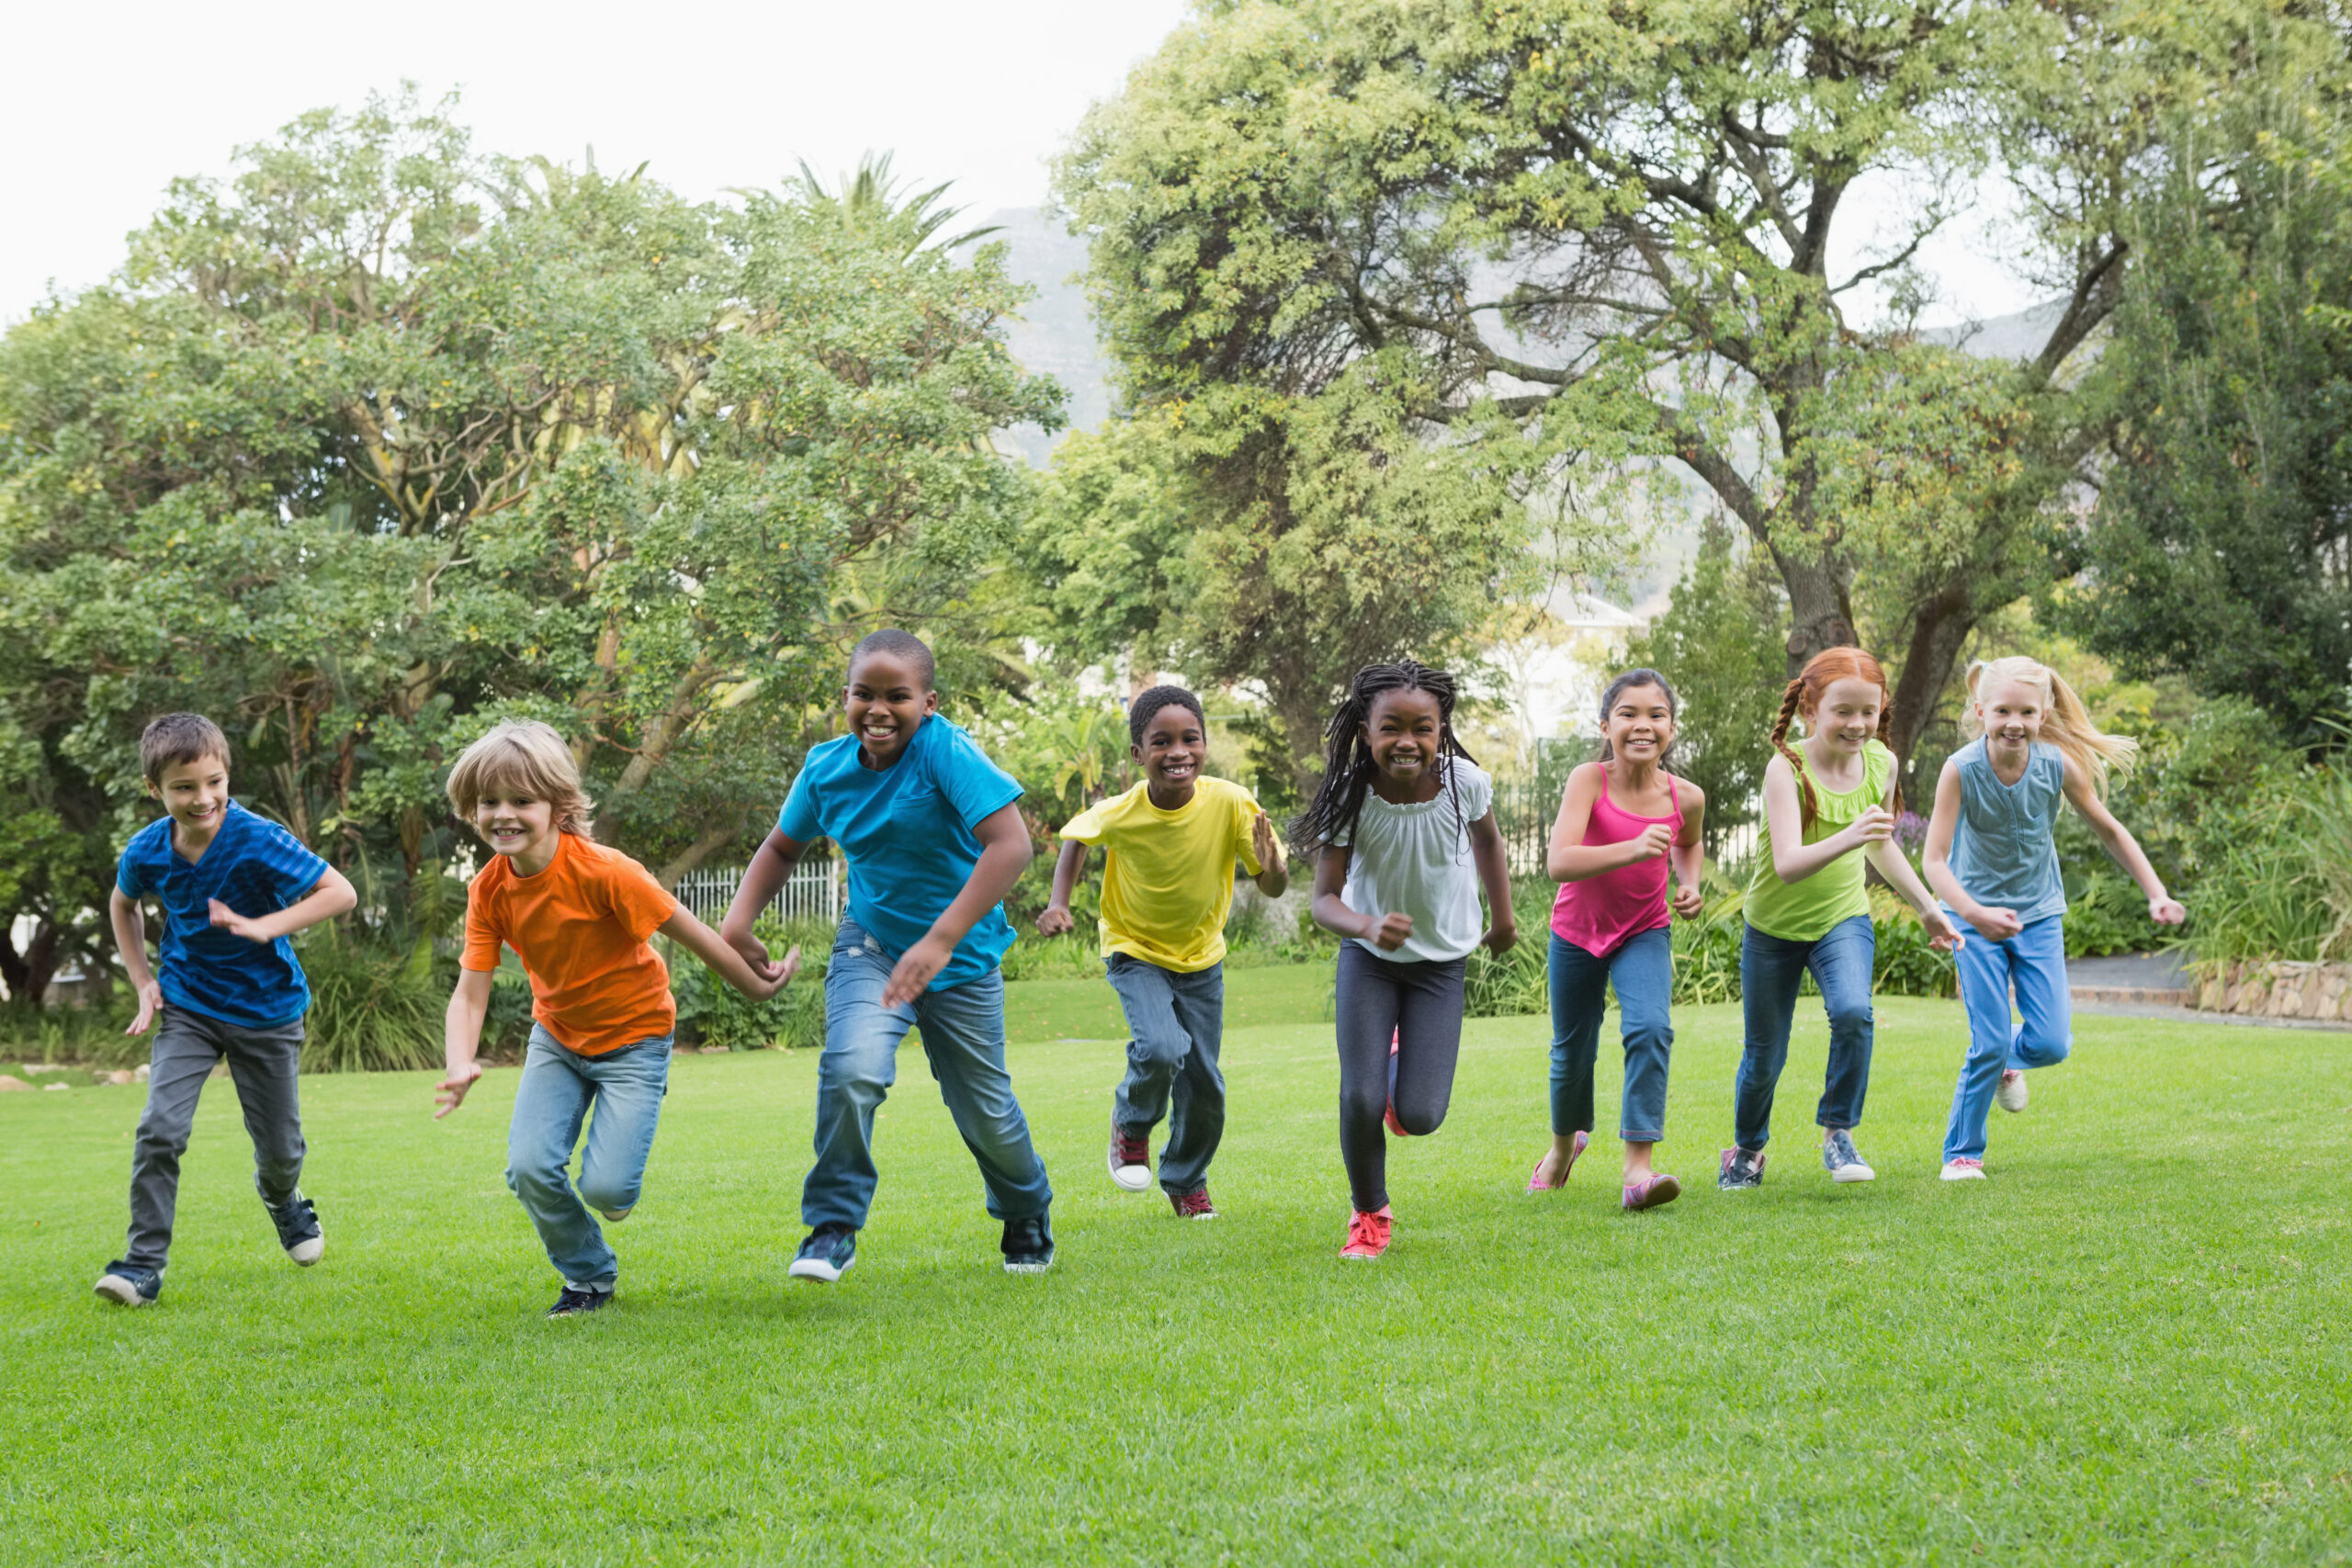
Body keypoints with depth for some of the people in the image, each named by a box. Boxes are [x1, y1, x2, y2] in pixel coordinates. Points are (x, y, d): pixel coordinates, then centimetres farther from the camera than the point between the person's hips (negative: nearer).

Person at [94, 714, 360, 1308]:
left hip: (265, 1009, -1)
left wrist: (266, 927, -33)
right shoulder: (146, 851, -11)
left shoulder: (258, 841, -24)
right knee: (161, 1128, -18)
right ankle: (144, 1260, -9)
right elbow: (123, 905, 12)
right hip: (187, 1007, 1)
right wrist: (142, 980, 4)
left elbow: (340, 892, -24)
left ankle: (284, 1202, 48)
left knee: (280, 1146, 11)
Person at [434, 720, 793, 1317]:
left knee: (605, 1187, -15)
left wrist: (754, 984, -7)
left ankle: (615, 1182, 25)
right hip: (556, 1036, 4)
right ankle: (590, 1276, 13)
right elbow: (470, 991, -14)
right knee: (529, 1166, -13)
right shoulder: (489, 889, -12)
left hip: (633, 1037, -4)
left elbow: (686, 928, -17)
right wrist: (459, 1067, -32)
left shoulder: (601, 871, -28)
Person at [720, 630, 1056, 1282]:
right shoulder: (827, 768, -7)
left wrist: (940, 941, -40)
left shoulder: (946, 752, -24)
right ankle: (833, 1228, -11)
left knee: (985, 1113, 10)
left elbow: (1010, 843, -34)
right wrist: (739, 917, -7)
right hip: (872, 946, 3)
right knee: (851, 1067, -26)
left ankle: (1028, 1216, 42)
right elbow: (782, 847, 11)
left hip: (962, 961, -2)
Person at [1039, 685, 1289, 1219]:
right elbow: (1076, 838, -2)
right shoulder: (1119, 814, -26)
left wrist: (1271, 866, -42)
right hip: (1135, 953, -2)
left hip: (1201, 958, 2)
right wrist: (1059, 903, -14)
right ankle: (1132, 1126, 6)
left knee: (1205, 1087, 7)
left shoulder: (1231, 804, -25)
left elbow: (1273, 888, -19)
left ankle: (1186, 1181, 36)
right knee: (1162, 1049, -27)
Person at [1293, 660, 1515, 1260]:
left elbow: (1486, 835, 4)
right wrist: (1368, 927, -45)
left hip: (1440, 961, 1)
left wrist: (1502, 916, 12)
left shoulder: (1465, 783, -20)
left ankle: (1405, 1065, 29)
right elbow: (1324, 900, -25)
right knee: (1360, 1099, -12)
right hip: (1368, 956, -1)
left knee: (1420, 1116, -9)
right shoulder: (1351, 797, -25)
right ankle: (1368, 1213, 17)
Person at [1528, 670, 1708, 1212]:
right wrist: (1631, 849, -50)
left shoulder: (1686, 797, -13)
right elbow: (1559, 861, -38)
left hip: (1645, 932, 1)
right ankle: (1564, 1145, 44)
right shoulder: (1589, 781, -23)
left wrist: (1690, 884, -6)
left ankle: (1638, 1168, -25)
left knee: (1651, 1029, -24)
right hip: (1578, 930, -1)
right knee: (1572, 1050, 14)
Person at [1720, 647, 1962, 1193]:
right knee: (1764, 1056, 8)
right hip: (1775, 927, -2)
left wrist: (1928, 909, 15)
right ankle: (1748, 1149, 36)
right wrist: (1847, 838, -53)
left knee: (1853, 1013, -26)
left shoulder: (1880, 763, -8)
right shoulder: (1786, 768, -24)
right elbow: (1787, 864, -36)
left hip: (1844, 919, 3)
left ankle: (1838, 1131, -6)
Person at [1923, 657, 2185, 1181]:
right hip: (1978, 914, -2)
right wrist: (1974, 913, -43)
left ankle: (2008, 1059, 33)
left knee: (2051, 1044, -3)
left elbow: (2109, 831, 0)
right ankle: (1961, 1153, 12)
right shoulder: (1961, 770, -23)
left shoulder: (2058, 765, -16)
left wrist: (2156, 895, -5)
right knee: (1989, 1044, -7)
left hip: (2039, 914, 3)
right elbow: (1935, 861, -26)